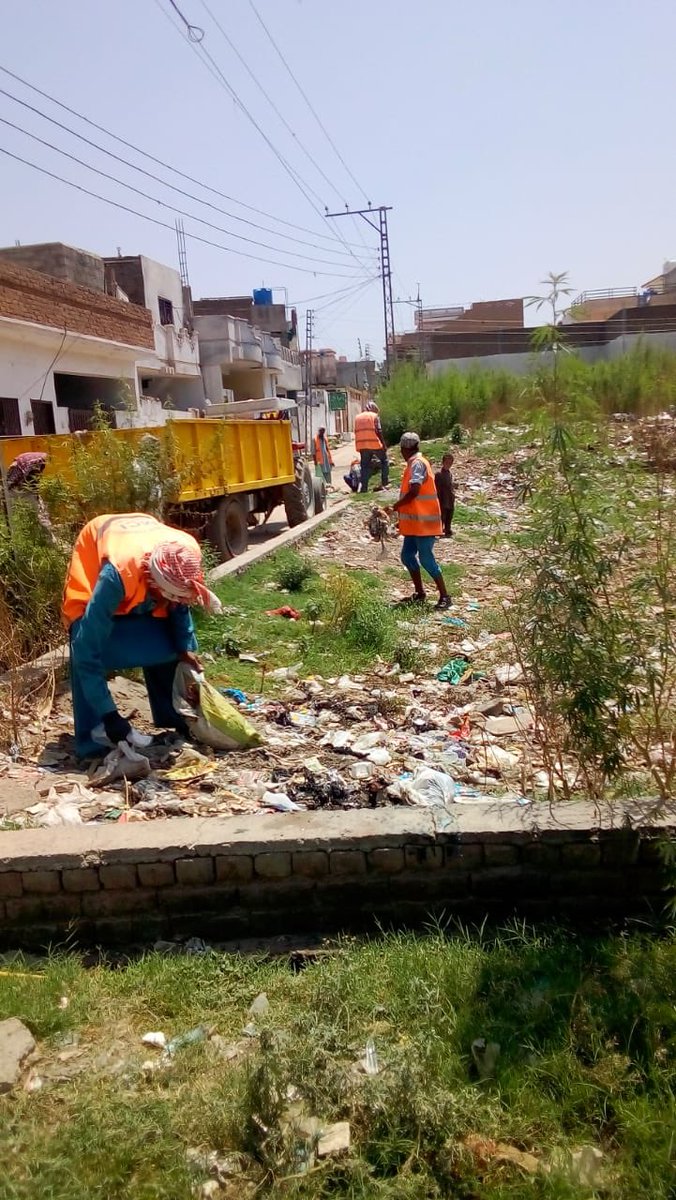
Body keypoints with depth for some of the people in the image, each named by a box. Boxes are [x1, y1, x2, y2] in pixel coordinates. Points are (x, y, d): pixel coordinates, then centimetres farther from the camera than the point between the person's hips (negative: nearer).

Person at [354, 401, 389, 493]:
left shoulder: (357, 417, 17)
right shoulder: (374, 416, 2)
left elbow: (356, 432, 14)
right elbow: (378, 431, -6)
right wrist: (383, 444, -3)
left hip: (362, 445, 4)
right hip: (375, 444, -4)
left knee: (365, 466, 7)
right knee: (384, 460, 15)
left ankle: (364, 487, 0)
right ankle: (385, 481, 11)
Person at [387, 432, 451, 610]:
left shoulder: (417, 463, -15)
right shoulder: (415, 463, 16)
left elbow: (414, 491, -26)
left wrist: (394, 508, -20)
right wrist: (402, 516, 22)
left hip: (423, 522, -10)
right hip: (415, 522, 10)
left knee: (426, 558, -7)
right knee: (407, 555, 11)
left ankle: (444, 596, -1)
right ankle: (419, 593, 18)